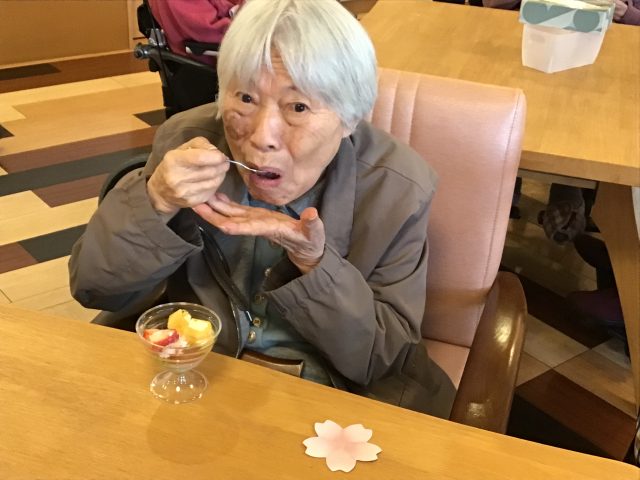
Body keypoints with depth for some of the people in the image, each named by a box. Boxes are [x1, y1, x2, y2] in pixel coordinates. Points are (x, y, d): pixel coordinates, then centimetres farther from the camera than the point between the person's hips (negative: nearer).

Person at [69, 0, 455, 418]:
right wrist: (155, 199, -25)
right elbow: (93, 287, -7)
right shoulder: (187, 138, -11)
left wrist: (313, 260, -28)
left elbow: (386, 359, -12)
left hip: (329, 400, -1)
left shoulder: (398, 189, -15)